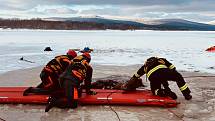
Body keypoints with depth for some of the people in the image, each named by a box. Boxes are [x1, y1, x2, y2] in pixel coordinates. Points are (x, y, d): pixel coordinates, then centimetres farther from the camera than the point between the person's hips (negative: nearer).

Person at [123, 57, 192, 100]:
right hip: (163, 71, -1)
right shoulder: (162, 60, 37)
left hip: (152, 77, 1)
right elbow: (173, 68, 29)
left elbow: (135, 77, 39)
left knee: (155, 90, 27)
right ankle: (187, 94, 14)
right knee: (178, 77, 21)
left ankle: (163, 92, -3)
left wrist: (127, 85, 47)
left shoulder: (145, 66, 39)